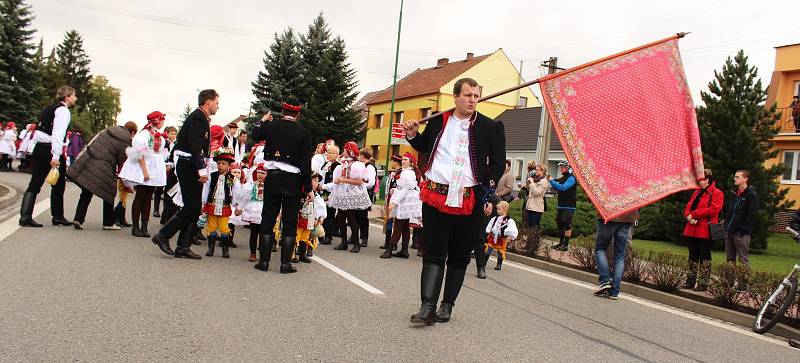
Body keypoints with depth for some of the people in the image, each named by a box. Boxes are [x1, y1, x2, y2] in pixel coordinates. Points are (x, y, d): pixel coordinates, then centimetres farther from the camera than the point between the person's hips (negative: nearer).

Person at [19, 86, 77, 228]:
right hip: (51, 149, -8)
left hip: (39, 148, 8)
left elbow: (42, 129, 18)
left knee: (35, 183, 5)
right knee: (58, 184, 6)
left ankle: (25, 216, -1)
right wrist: (55, 156, -24)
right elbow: (58, 134, -18)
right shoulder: (63, 110, -8)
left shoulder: (49, 108, 19)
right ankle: (58, 216, 15)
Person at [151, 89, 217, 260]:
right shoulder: (197, 117, -11)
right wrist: (202, 169, -26)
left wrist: (202, 168, 15)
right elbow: (194, 146, -22)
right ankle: (163, 236, 0)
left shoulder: (202, 118, 19)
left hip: (192, 167, 10)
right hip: (189, 166, -10)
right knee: (192, 208, -10)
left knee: (194, 209, 9)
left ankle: (183, 247, 12)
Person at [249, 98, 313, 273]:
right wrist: (308, 188, -2)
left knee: (268, 219, 10)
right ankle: (286, 263, 5)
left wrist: (262, 121, 39)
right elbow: (305, 163, -8)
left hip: (272, 178, 2)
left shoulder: (271, 126, 0)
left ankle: (264, 261, 10)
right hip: (293, 181, -2)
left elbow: (255, 135, 23)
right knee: (290, 222, 5)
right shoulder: (304, 133, -7)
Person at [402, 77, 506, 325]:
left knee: (459, 257, 9)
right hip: (436, 196, 0)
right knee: (433, 253, -1)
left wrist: (489, 186, -4)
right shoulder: (438, 121, 7)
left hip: (469, 201, 0)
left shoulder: (490, 127, 3)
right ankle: (427, 307, -2)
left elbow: (498, 162, 8)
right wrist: (413, 134, 5)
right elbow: (424, 147, 24)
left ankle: (447, 305, 22)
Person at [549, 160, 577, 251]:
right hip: (561, 205, 9)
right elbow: (557, 187, 18)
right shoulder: (563, 178, 16)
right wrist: (551, 180, 3)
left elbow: (563, 187, -24)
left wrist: (552, 181, -18)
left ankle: (566, 245, -3)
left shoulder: (571, 178, -12)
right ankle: (561, 243, 19)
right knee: (559, 223, 10)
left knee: (567, 225, -7)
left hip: (569, 206, -9)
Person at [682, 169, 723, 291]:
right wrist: (688, 215, -7)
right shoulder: (697, 192, 19)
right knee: (693, 256, 13)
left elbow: (713, 209, -19)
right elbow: (688, 207, 15)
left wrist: (694, 214, -17)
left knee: (704, 257, -1)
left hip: (705, 231, -8)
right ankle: (690, 281, 21)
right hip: (692, 230, 8)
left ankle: (703, 283, 5)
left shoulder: (717, 193, -6)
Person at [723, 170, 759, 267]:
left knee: (743, 259, -4)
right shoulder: (732, 193, 15)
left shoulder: (751, 195, -7)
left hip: (742, 233, -7)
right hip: (729, 231, 7)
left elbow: (752, 215, -12)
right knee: (730, 258, 11)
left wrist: (743, 230, -17)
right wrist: (726, 224, 11)